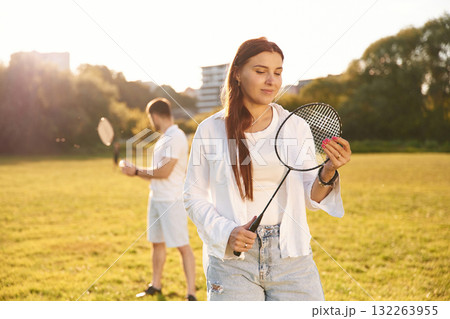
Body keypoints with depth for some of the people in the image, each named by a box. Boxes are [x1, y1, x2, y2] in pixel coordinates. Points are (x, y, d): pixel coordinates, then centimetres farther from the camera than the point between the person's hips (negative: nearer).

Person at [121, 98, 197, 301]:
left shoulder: (176, 137, -15)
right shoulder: (163, 138, 15)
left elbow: (164, 171, -20)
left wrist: (137, 171, -9)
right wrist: (135, 172, 13)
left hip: (172, 200, -9)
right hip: (156, 198, 10)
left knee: (182, 246, -6)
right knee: (157, 243, 16)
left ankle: (191, 293, -1)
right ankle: (155, 286, 30)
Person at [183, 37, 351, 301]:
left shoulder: (296, 126, 4)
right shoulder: (210, 130, 0)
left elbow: (310, 198, 6)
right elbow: (194, 197, 4)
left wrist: (328, 172, -14)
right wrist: (227, 232, -11)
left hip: (291, 258, 2)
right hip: (232, 260, -1)